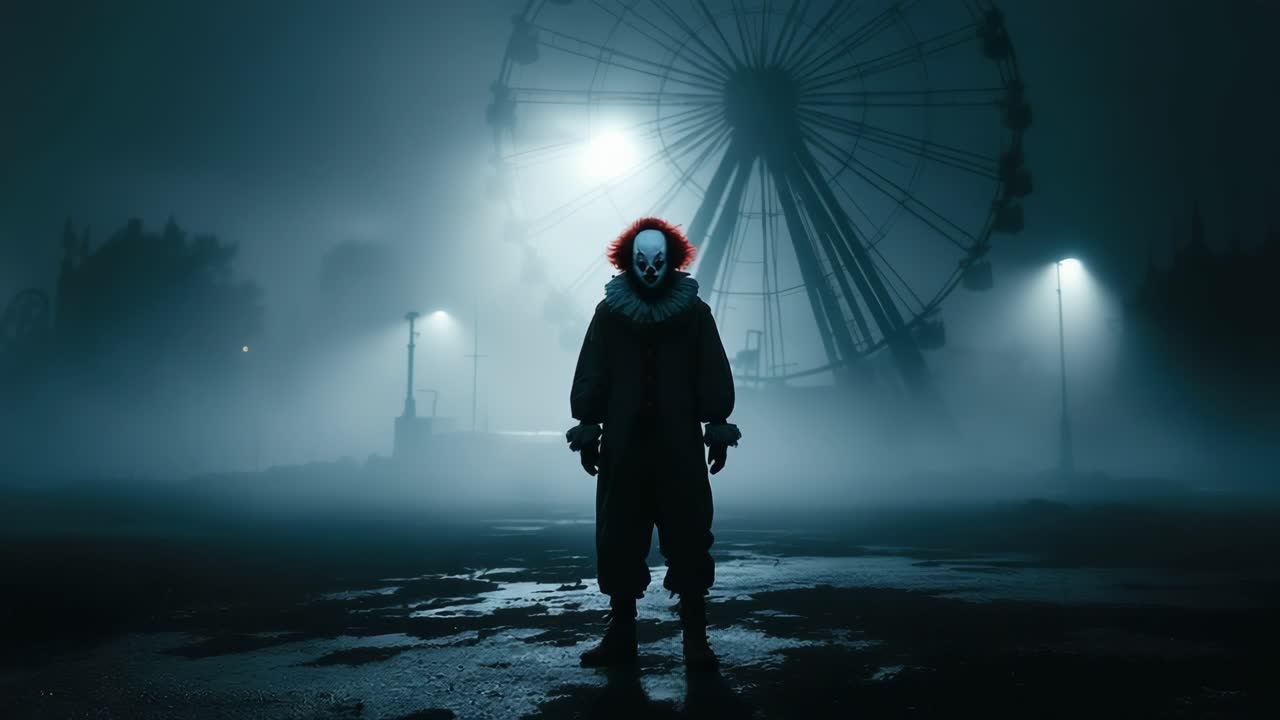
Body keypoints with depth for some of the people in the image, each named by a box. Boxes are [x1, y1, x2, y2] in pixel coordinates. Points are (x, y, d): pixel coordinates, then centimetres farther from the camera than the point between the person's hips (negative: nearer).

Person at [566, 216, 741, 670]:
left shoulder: (694, 311, 4)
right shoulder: (609, 312, 5)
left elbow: (713, 375, 3)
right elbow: (591, 376, 5)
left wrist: (717, 429, -1)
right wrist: (587, 429, 1)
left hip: (680, 445, -1)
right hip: (624, 446, 1)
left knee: (689, 539, -1)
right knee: (618, 539, 4)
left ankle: (696, 638, 7)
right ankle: (620, 635, 15)